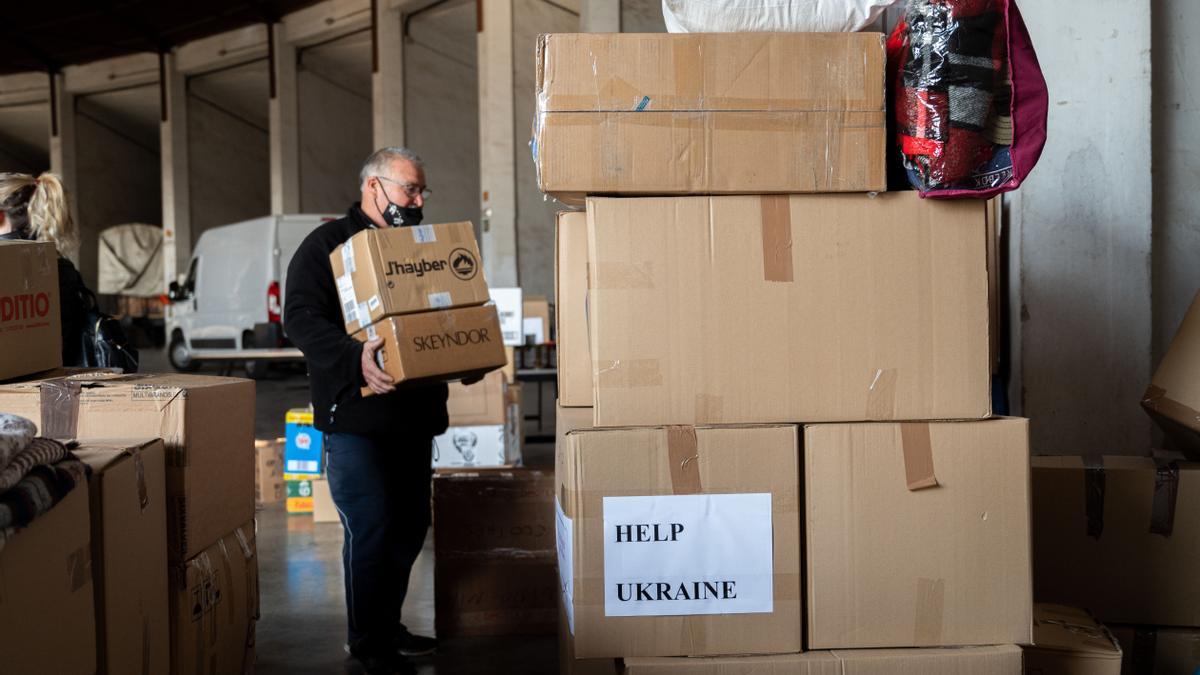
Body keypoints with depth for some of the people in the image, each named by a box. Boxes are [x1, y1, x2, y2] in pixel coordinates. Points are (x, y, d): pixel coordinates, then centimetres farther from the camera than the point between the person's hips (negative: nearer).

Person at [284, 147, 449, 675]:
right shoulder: (327, 245, -4)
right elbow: (300, 317, -16)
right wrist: (354, 358, -31)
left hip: (413, 414, 7)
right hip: (354, 415, -7)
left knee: (409, 527, 12)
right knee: (370, 528, -8)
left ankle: (387, 628, 27)